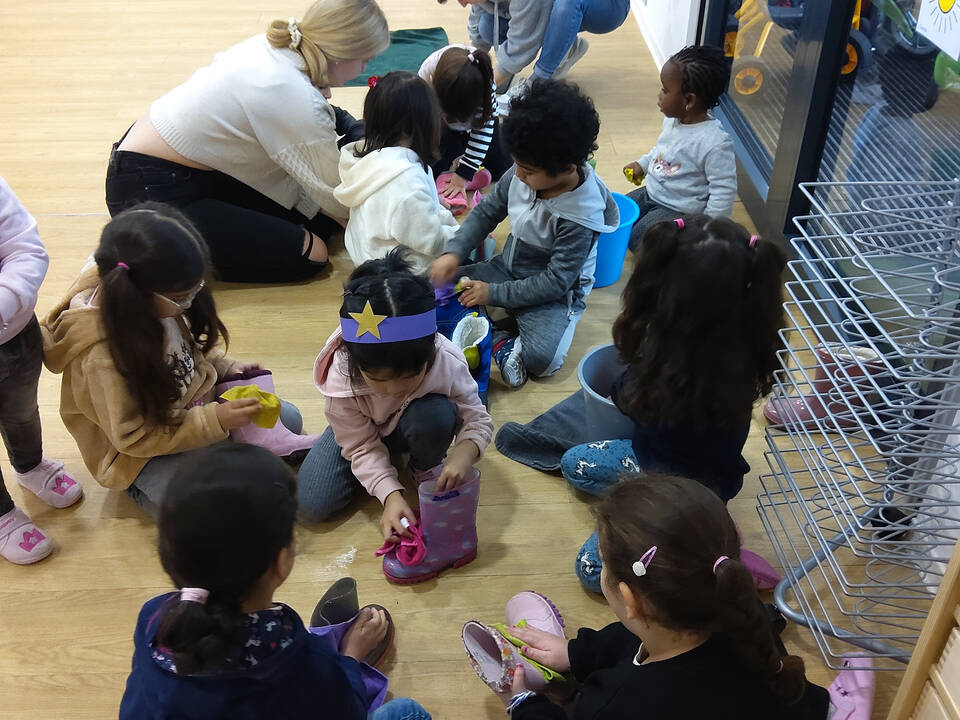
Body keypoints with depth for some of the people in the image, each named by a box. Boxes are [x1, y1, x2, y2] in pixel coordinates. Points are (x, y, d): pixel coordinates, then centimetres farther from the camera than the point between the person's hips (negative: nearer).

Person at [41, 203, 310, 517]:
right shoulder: (104, 354, -35)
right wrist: (215, 421, -30)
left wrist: (225, 366, -7)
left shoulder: (159, 304, -15)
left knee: (288, 419, 2)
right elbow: (133, 437, -26)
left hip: (189, 404, 7)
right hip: (142, 450, -7)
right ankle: (142, 488, 2)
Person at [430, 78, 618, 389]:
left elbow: (555, 282, -25)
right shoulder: (520, 176, -13)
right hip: (508, 268, 7)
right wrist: (454, 252, -12)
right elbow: (487, 212, 3)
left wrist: (494, 294, -23)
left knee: (542, 359, -32)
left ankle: (503, 341, -3)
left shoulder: (580, 218, -28)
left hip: (554, 294, -7)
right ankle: (499, 339, -13)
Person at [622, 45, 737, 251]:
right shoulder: (672, 120, -4)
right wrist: (642, 165, 11)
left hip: (679, 209, -8)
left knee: (638, 240, -19)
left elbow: (723, 192, -23)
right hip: (651, 193, 9)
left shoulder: (716, 143, -29)